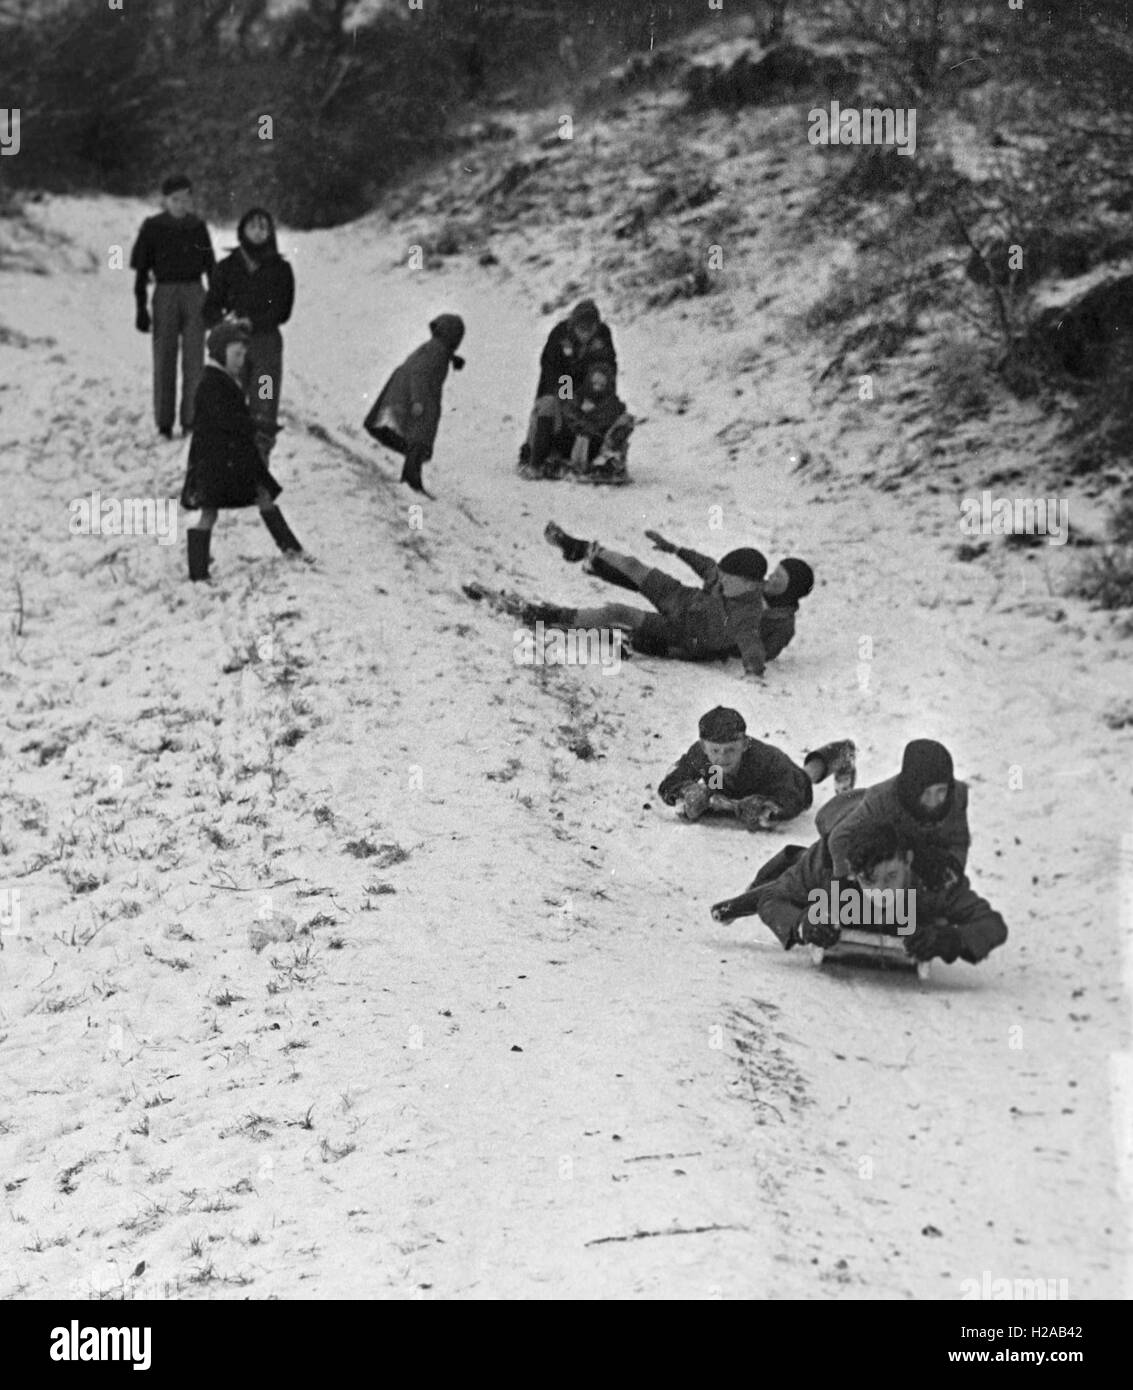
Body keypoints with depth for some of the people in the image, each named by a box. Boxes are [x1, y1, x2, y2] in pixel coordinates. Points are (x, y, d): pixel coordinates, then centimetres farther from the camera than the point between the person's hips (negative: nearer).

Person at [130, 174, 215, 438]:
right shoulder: (152, 228, 0)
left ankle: (191, 420, 3)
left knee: (194, 359, -1)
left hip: (195, 295, 2)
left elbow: (210, 267, 14)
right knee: (164, 359, -1)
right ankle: (164, 423, 4)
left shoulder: (197, 227, 7)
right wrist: (141, 307, -3)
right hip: (165, 295, -2)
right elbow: (141, 270, 2)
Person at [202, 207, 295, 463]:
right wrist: (225, 321, -15)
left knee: (264, 408, -8)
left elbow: (282, 310, 0)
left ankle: (261, 457, -4)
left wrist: (252, 322, -13)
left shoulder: (280, 269, 6)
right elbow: (211, 307, 6)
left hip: (266, 340, -1)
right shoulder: (226, 267, 8)